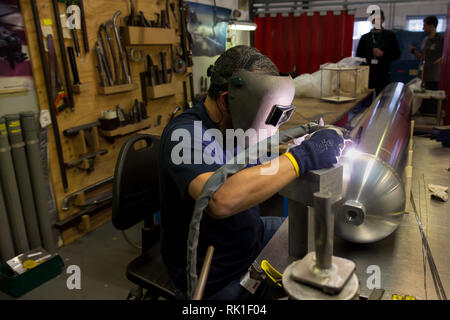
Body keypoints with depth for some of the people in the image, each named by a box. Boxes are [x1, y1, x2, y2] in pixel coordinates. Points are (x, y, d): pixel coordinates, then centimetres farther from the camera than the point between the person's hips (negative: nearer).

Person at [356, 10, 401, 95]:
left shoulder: (390, 36, 8)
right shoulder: (365, 37, 14)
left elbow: (397, 54, 5)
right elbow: (359, 56, 14)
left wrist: (383, 54, -11)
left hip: (383, 75, -1)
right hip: (367, 74, 2)